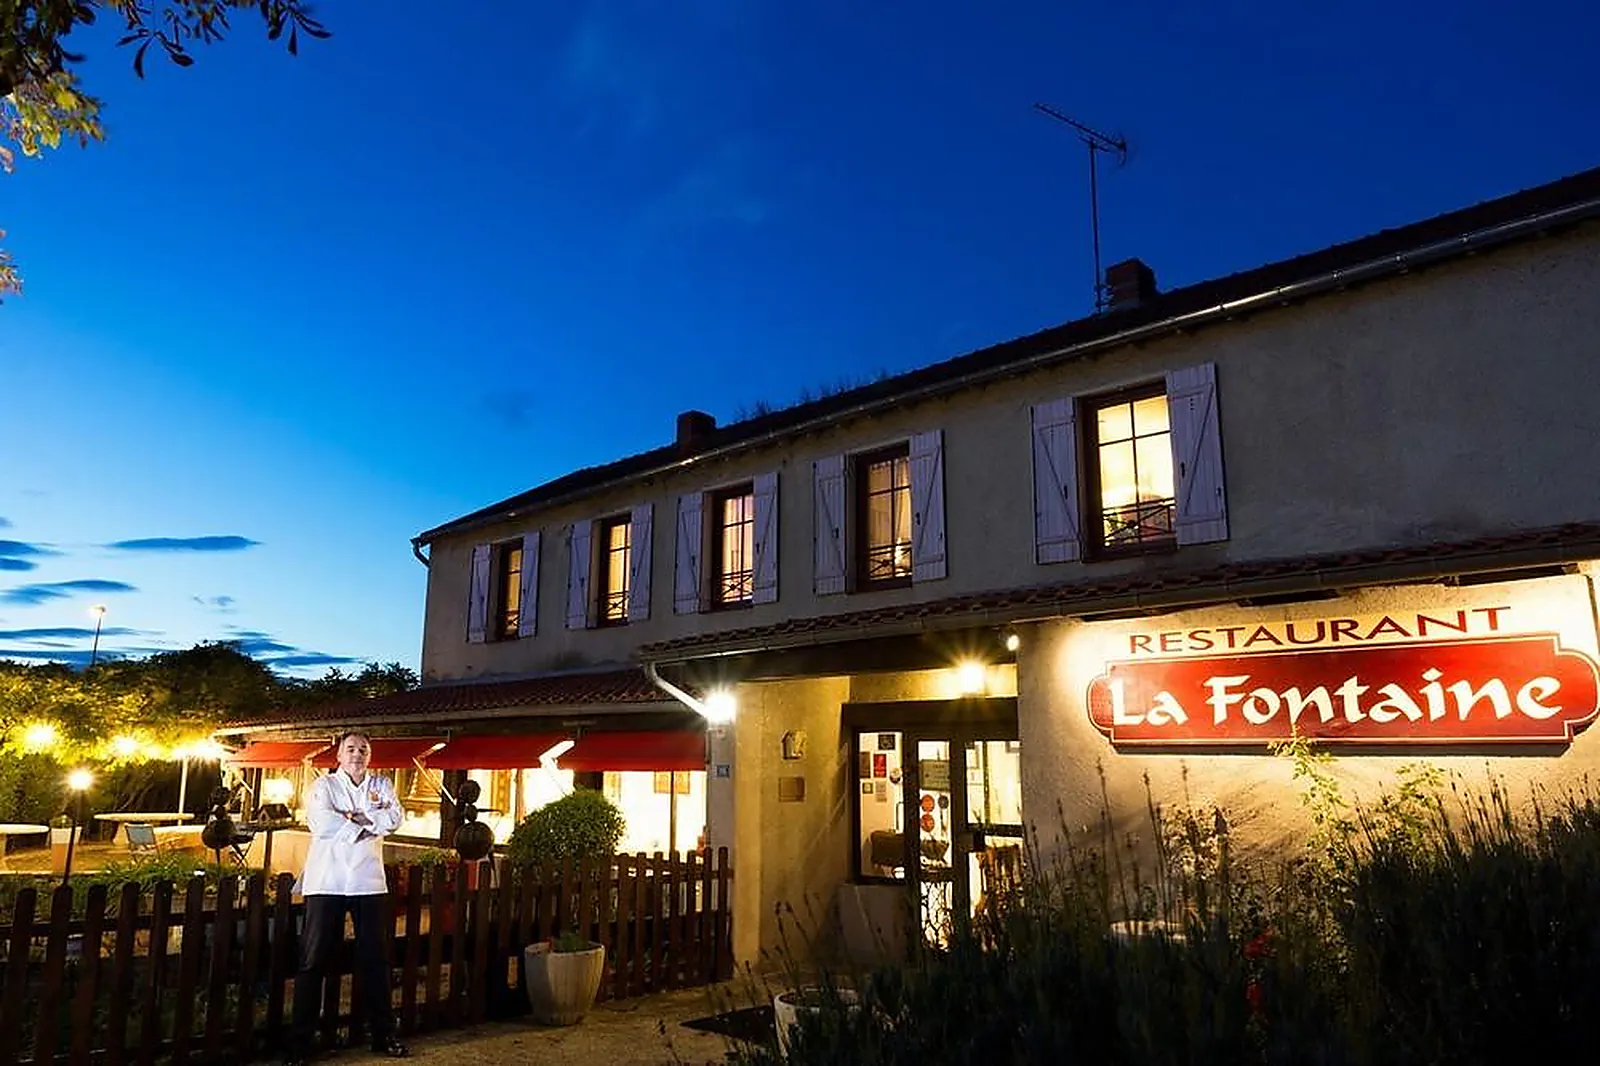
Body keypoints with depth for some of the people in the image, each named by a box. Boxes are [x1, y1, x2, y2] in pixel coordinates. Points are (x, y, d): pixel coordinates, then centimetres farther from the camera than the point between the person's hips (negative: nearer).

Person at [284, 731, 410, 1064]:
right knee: (314, 960, 0)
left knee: (375, 959, 9)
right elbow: (320, 823, -15)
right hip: (327, 883, -3)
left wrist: (352, 817, -12)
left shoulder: (382, 785, 11)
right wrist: (368, 822, -10)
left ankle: (383, 1034, 20)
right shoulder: (324, 785, 2)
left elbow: (393, 819, -5)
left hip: (369, 882, 3)